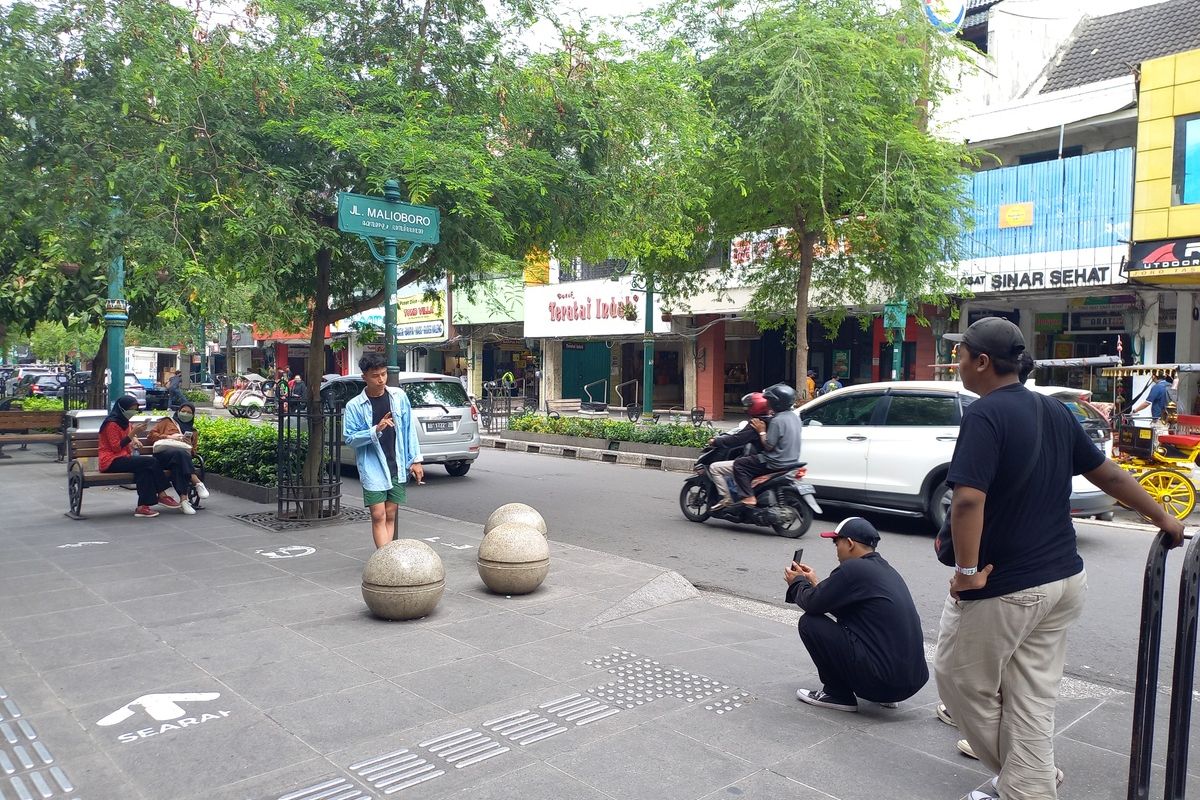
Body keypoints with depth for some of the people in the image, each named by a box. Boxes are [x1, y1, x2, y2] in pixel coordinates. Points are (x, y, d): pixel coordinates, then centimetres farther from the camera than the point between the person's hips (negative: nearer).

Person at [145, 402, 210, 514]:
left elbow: (193, 452, 29)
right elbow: (151, 436, 14)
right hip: (163, 453, -2)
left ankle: (183, 499, -50)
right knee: (180, 452, -40)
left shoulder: (192, 431, 34)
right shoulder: (167, 422, 27)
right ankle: (197, 483, -46)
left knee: (178, 465, -38)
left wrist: (189, 445, 6)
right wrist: (169, 437, -1)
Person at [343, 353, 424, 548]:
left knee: (390, 516, 8)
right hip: (372, 468, -3)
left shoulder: (399, 396, 2)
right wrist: (376, 430, -21)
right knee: (378, 516, -6)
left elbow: (409, 428, 7)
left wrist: (415, 460, 3)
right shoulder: (354, 406, -5)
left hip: (397, 466, 3)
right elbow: (349, 438, -6)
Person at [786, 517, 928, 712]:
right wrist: (815, 582, 30)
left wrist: (797, 583, 12)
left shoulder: (854, 569, -13)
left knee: (809, 623, -2)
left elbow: (812, 603, -8)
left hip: (882, 679, -9)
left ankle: (838, 694, 5)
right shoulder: (887, 570, 14)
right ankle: (885, 696, 20)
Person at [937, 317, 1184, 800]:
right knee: (1034, 696, 16)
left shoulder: (984, 414, -19)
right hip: (1063, 579, 8)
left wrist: (967, 571, -20)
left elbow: (968, 499, -30)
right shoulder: (1054, 411, 6)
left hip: (1003, 589, -8)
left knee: (961, 680, 12)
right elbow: (1108, 474, 15)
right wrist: (1163, 518, 28)